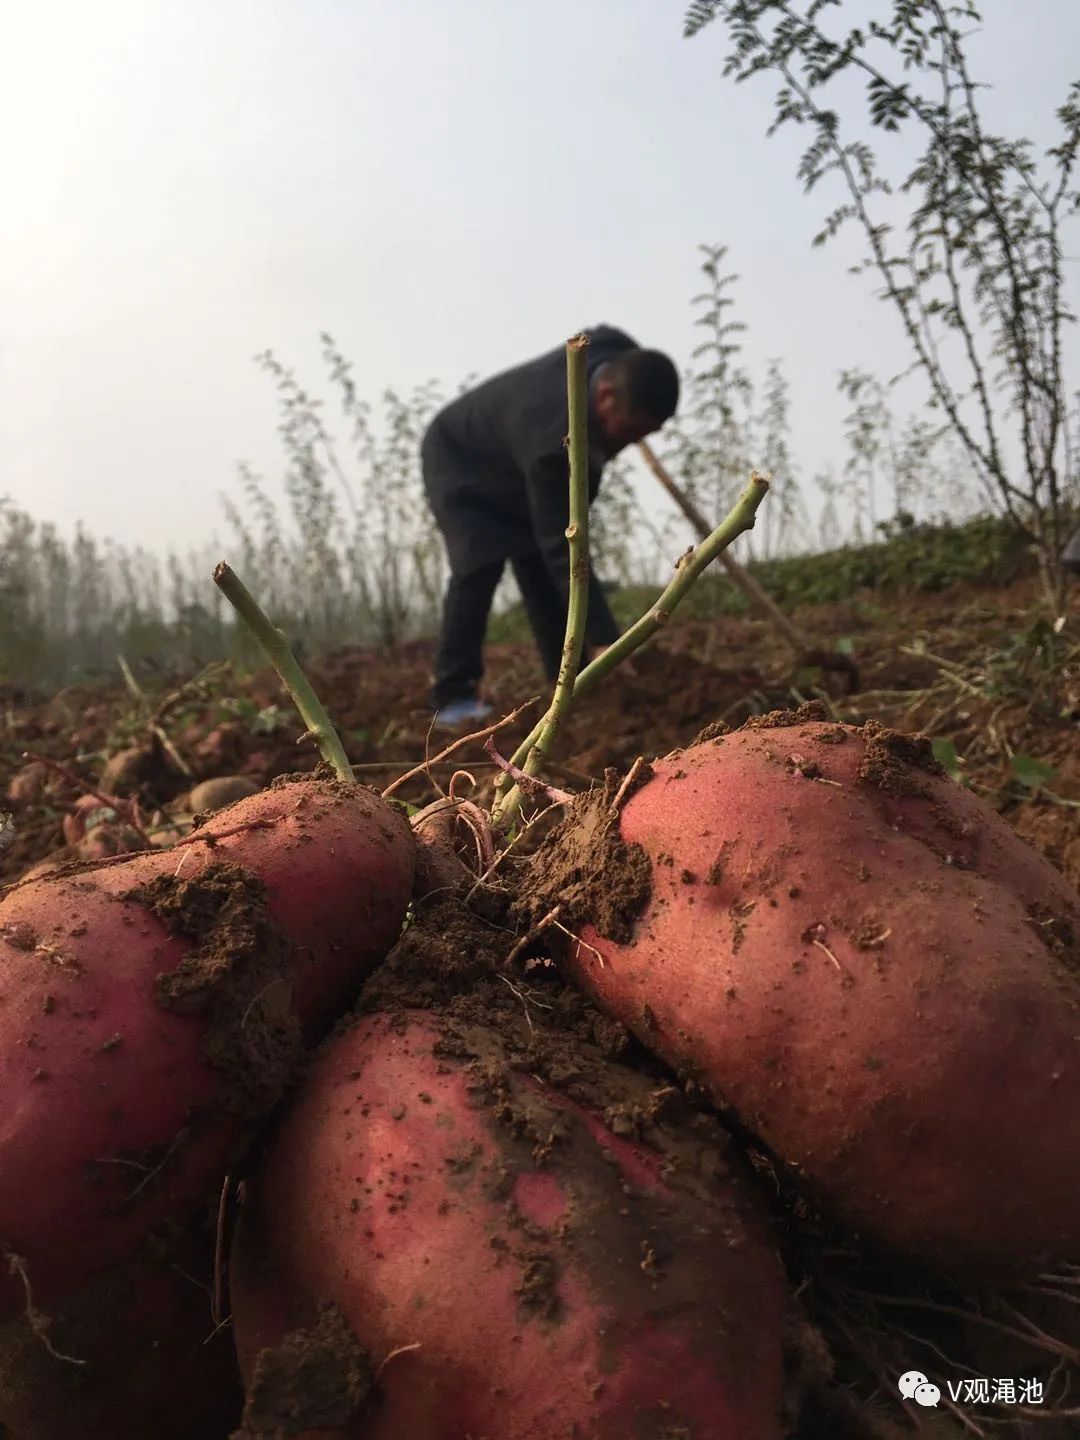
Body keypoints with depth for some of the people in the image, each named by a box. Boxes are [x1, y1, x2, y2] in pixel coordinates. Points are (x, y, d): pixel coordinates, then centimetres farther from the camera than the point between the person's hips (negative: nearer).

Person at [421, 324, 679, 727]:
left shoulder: (619, 355, -24)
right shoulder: (553, 439, -45)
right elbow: (563, 547, -44)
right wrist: (602, 638, -46)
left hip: (515, 470, 7)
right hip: (460, 462, -7)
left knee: (542, 571, -3)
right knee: (480, 564, -26)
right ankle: (453, 694, -19)